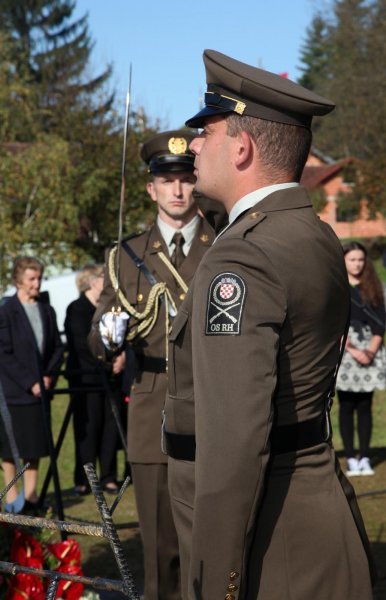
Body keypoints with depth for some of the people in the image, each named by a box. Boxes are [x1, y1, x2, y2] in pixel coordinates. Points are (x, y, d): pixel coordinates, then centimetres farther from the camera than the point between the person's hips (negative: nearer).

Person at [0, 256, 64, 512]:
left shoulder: (47, 311, 10)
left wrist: (49, 376, -3)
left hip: (40, 389, 5)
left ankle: (31, 493, 16)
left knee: (35, 444, 8)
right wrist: (29, 382, -14)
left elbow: (57, 347, 13)